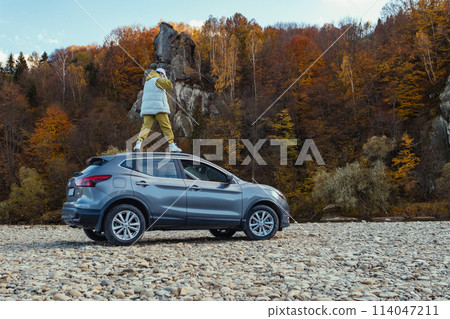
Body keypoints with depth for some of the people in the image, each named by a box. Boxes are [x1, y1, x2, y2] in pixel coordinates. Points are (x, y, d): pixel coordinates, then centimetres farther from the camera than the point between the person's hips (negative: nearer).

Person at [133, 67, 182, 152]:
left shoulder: (147, 81, 23)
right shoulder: (158, 80, -1)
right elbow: (169, 86, -12)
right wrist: (165, 79, 8)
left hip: (147, 108, 6)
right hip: (158, 107, -6)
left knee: (146, 126, -4)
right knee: (166, 126, -1)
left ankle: (138, 144, -23)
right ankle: (172, 147, -2)